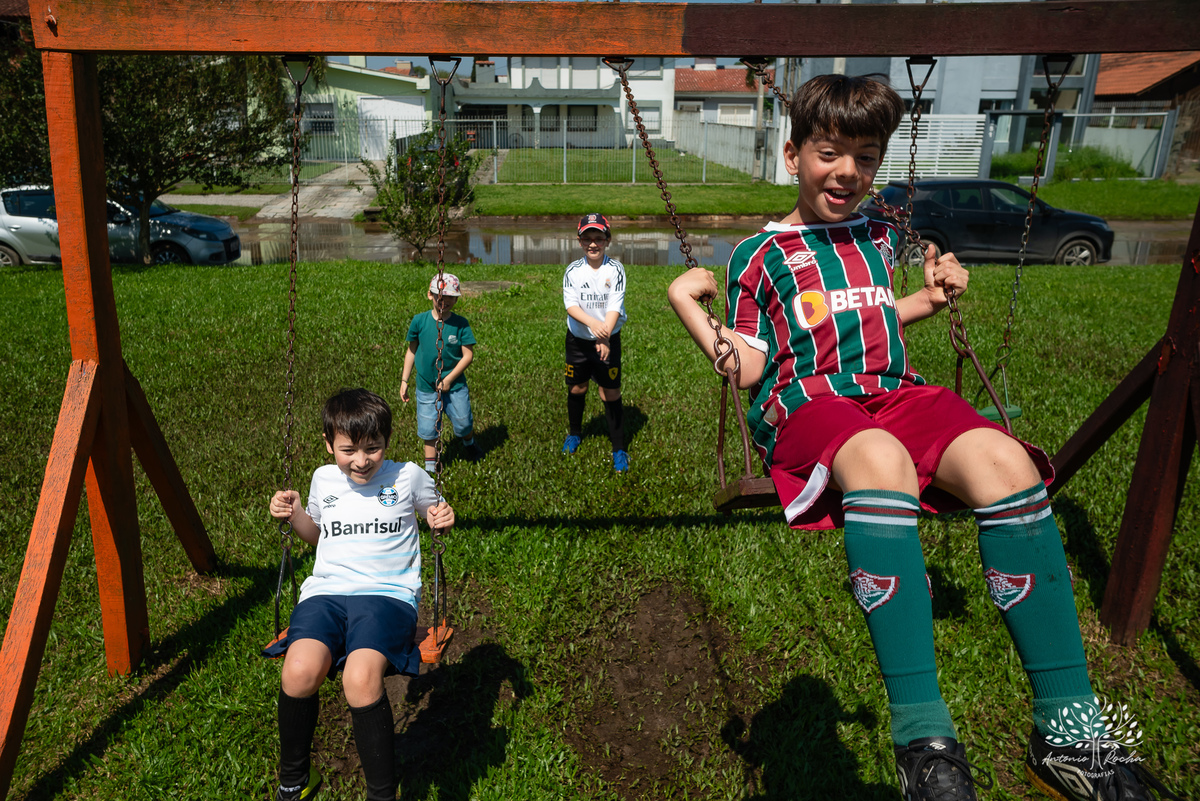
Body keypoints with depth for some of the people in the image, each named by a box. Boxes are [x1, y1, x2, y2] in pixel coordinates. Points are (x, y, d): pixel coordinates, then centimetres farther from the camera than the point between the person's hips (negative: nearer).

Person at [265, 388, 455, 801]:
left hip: (388, 593, -3)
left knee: (361, 679, -34)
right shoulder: (324, 479, 18)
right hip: (326, 591, 3)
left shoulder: (408, 476, 8)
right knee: (299, 673, -29)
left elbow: (436, 511, 24)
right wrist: (294, 515, 13)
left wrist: (442, 518, 0)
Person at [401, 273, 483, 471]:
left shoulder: (460, 323, -10)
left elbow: (468, 355, -9)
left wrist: (449, 379, -15)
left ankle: (469, 443, 46)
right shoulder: (419, 321, -6)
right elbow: (412, 351, 5)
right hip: (426, 387, 1)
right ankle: (430, 467, 27)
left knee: (463, 424, 11)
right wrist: (404, 381, 6)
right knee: (429, 429, 9)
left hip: (455, 386, -1)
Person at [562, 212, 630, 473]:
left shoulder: (615, 269, -8)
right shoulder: (573, 270, -4)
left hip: (608, 339, -2)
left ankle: (619, 449, 12)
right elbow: (571, 304, -16)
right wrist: (593, 323, -34)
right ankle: (574, 433, 41)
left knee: (611, 393, -1)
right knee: (576, 389, 15)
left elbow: (614, 306, -17)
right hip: (578, 340, 2)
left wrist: (605, 336, -32)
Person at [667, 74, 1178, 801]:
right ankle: (923, 737, -40)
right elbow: (749, 367, 6)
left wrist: (930, 299, 28)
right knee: (880, 458, -42)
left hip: (898, 392, 5)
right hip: (808, 403, -4)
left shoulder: (879, 238, 26)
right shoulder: (759, 256, 11)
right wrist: (689, 305, -4)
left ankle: (1068, 724, -24)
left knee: (1002, 458, -30)